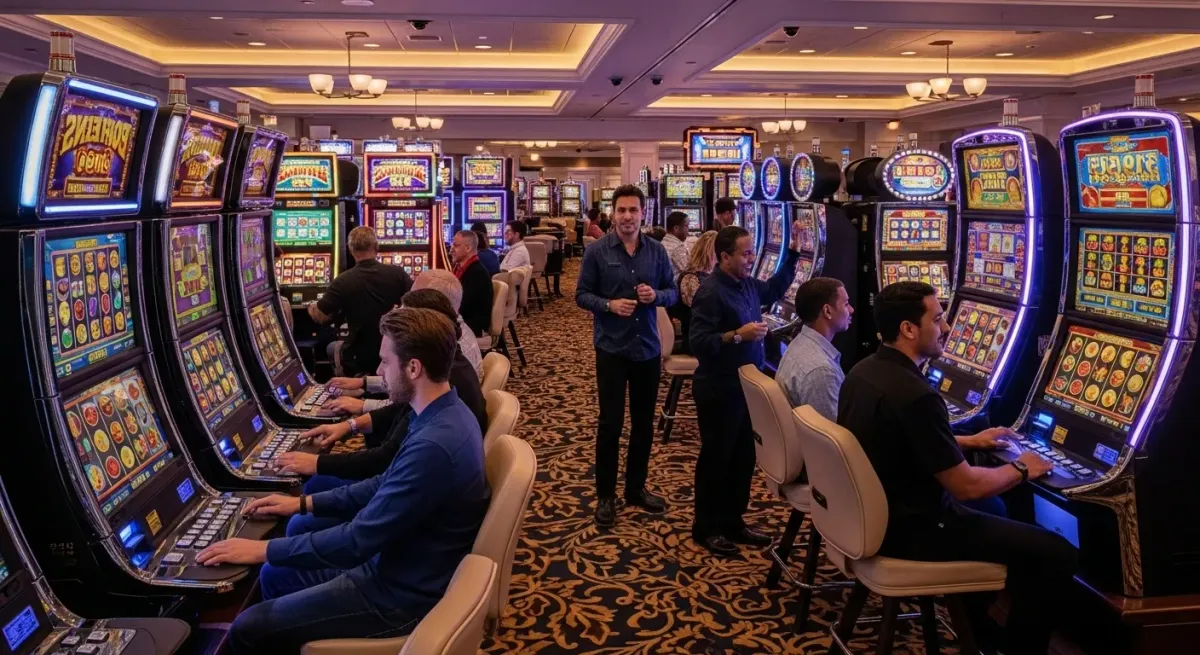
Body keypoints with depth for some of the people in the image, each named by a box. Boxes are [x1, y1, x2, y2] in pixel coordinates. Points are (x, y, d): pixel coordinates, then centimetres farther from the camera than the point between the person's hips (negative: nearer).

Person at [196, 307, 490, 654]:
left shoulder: (434, 445, -32)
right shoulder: (445, 416, 0)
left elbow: (358, 542, -26)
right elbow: (386, 487, 14)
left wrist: (263, 550, -16)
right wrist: (305, 503, 12)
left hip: (404, 595, -9)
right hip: (404, 567, 9)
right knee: (275, 576, 20)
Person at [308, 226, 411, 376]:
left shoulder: (343, 281, -15)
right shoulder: (396, 273, -11)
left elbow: (320, 317, -11)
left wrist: (311, 307, 13)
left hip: (359, 359, -2)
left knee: (334, 347, 32)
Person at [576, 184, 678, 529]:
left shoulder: (656, 250, 3)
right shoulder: (597, 251, -5)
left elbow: (673, 292, 7)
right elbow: (581, 295, -4)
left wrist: (656, 296, -14)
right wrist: (609, 305, -20)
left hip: (648, 348, 3)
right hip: (611, 348, -3)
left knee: (644, 421, 12)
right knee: (610, 422, 2)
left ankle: (636, 488, 28)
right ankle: (605, 494, 15)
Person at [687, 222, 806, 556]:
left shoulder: (747, 284, 6)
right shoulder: (710, 293, -20)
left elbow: (775, 289, 27)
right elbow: (697, 342, -25)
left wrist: (794, 251, 20)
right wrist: (738, 335, -32)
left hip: (747, 386, 9)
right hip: (719, 391, -9)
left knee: (744, 457, 15)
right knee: (716, 458, 4)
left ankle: (733, 521, 29)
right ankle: (706, 528, 18)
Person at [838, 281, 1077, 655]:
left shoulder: (863, 371, 1)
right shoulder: (915, 395, -28)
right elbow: (967, 487, -21)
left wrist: (968, 442, 20)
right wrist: (1021, 470, -2)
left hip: (876, 511, 10)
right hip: (908, 527, -10)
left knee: (990, 509, 32)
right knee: (1054, 553, -4)